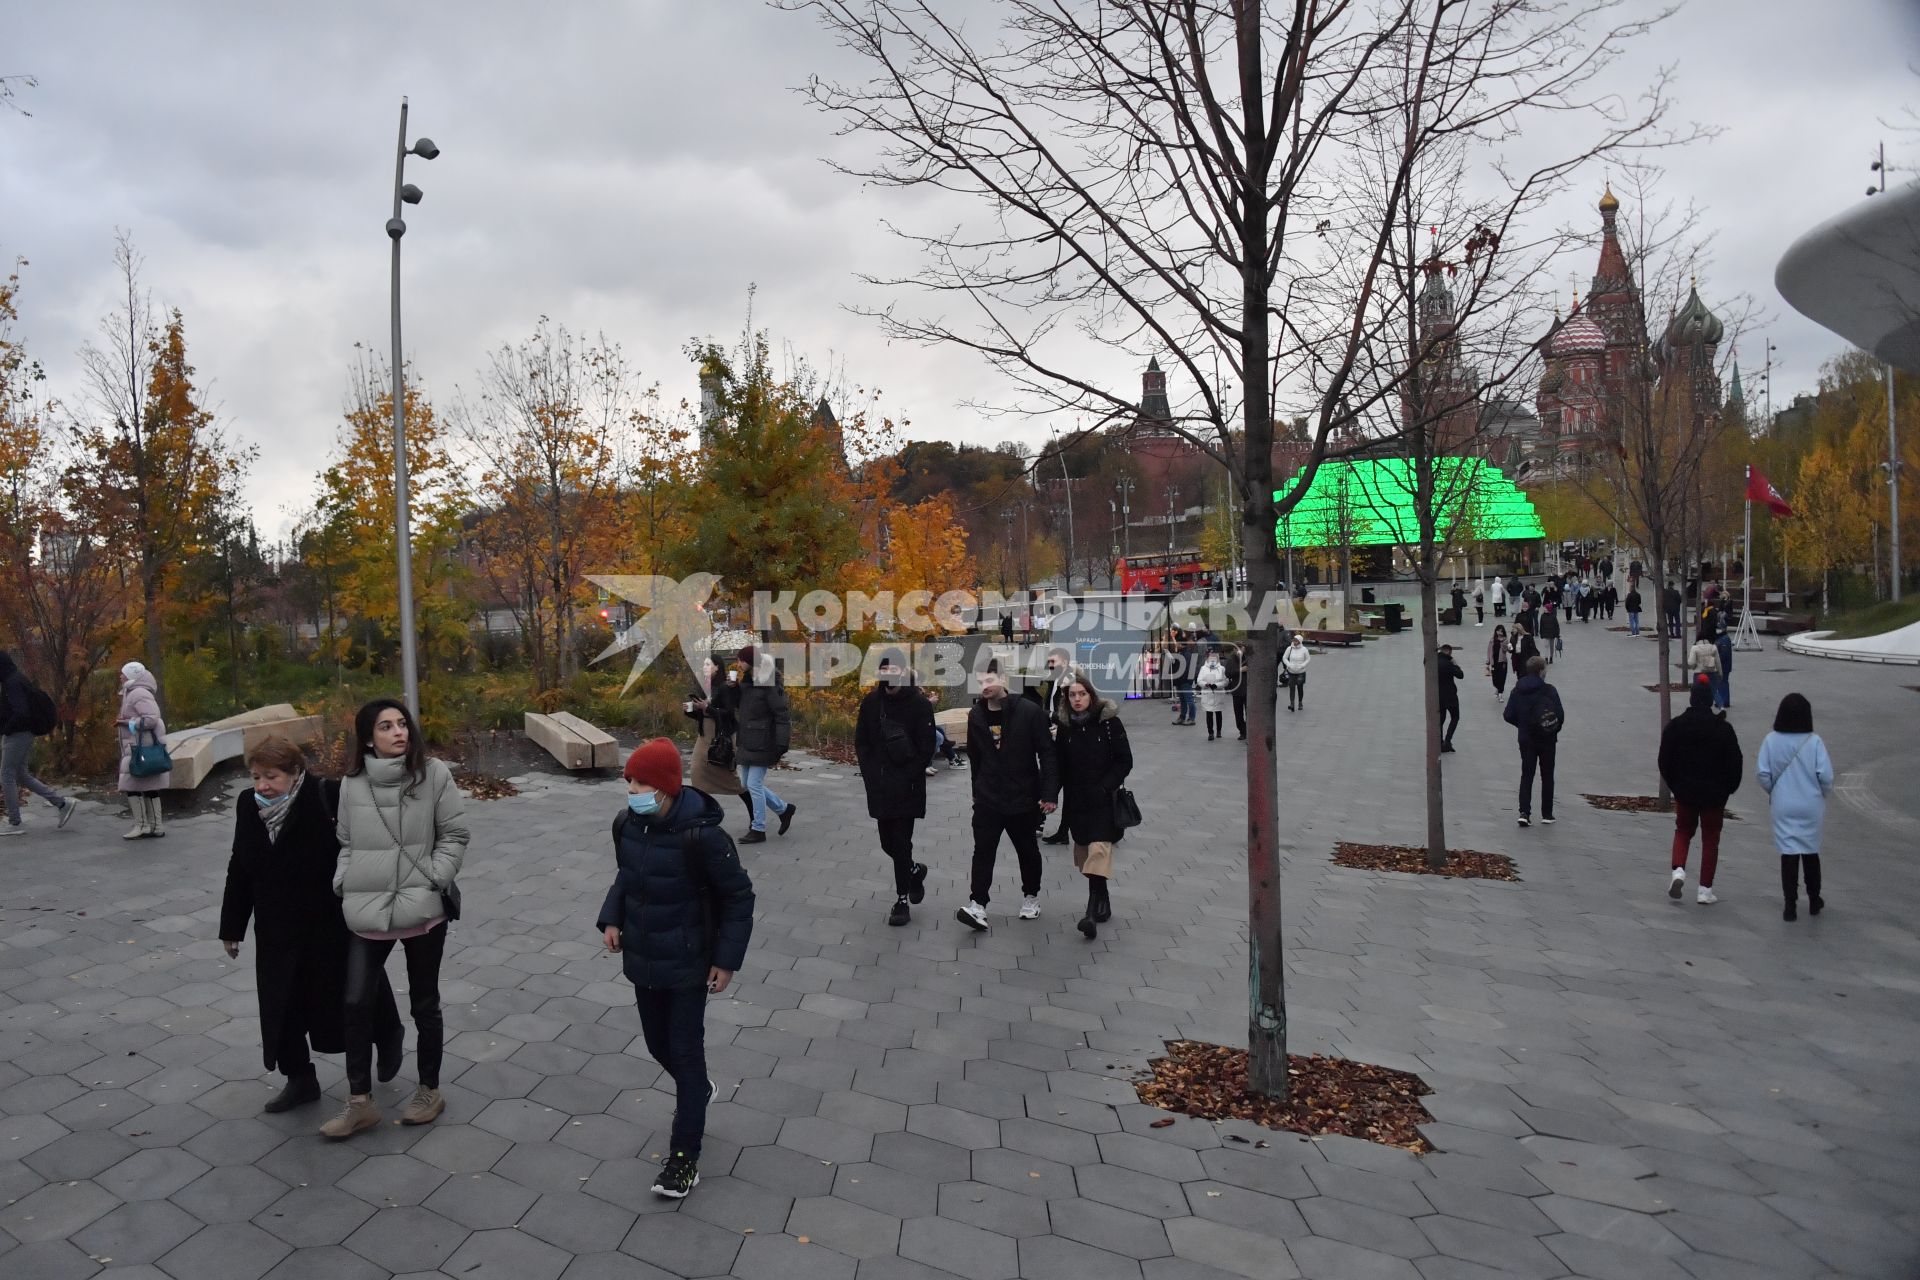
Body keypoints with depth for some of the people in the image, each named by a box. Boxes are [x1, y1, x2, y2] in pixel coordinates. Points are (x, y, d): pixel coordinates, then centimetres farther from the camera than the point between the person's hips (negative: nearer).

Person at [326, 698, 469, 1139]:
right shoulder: (352, 783, 1)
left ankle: (429, 1090, 31)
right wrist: (344, 883, -2)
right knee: (357, 1003, 4)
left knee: (424, 1004, 12)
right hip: (366, 911, 2)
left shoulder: (434, 774, -7)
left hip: (422, 909, -2)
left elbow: (454, 835, -3)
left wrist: (433, 880, -12)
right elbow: (346, 842, 11)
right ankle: (359, 1102, 22)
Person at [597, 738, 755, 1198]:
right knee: (658, 1044, 21)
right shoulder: (626, 823, -7)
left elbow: (738, 896, -16)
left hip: (688, 965, -6)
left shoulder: (701, 835, -26)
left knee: (685, 1053, 4)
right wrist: (611, 918, -1)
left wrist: (727, 958, -16)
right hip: (642, 959, 7)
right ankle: (697, 1092, 51)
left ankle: (685, 1157, 18)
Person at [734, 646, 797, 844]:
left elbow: (783, 716, -17)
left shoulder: (770, 686, -16)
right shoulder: (746, 683, 9)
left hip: (762, 744, -9)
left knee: (754, 785, -4)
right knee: (748, 785, 14)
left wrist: (781, 747, -20)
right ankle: (784, 809, 28)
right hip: (747, 743, 9)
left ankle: (758, 830, 8)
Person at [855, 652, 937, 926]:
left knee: (901, 843, -4)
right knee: (888, 843, 12)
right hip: (879, 787, 4)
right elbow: (861, 742, 8)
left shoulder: (919, 705, -8)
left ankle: (902, 901, 9)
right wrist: (870, 775, -3)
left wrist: (907, 778, -14)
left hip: (907, 788, -4)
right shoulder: (871, 702, 2)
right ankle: (915, 870, 40)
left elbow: (926, 750, -7)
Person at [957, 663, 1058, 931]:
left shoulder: (1029, 712, -13)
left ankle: (1031, 896, 33)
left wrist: (1050, 793, -17)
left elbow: (1047, 753, -13)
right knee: (983, 851, -6)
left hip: (1022, 798, -2)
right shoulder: (976, 716, 1)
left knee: (1027, 851, 14)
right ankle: (978, 905, -6)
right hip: (987, 799, 2)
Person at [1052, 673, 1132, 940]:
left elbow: (1125, 761, -5)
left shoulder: (1109, 721, -7)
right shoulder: (1065, 725, 3)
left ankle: (1093, 911, -20)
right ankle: (1102, 903, 28)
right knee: (1084, 850, 11)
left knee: (1098, 849, -16)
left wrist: (1104, 787, -14)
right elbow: (1059, 765, 6)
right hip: (1076, 800, 4)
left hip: (1103, 800, -4)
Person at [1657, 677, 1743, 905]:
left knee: (1683, 831, 19)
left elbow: (1664, 762, -2)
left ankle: (1678, 870, -5)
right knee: (1710, 839, 10)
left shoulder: (1674, 726, -6)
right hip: (1714, 794, -1)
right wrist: (1728, 788, 11)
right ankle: (1705, 890, 11)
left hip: (1684, 792, 1)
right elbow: (1735, 764, -5)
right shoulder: (1723, 729, -10)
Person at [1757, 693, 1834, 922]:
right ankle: (1814, 899, 31)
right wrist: (1824, 794, 9)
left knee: (1788, 853, 5)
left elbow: (1763, 774, -6)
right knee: (1811, 852, 17)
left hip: (1783, 807, 0)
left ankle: (1790, 905, 4)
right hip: (1811, 807, 0)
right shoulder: (1814, 741, -11)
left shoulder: (1771, 741, -8)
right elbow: (1826, 776, -11)